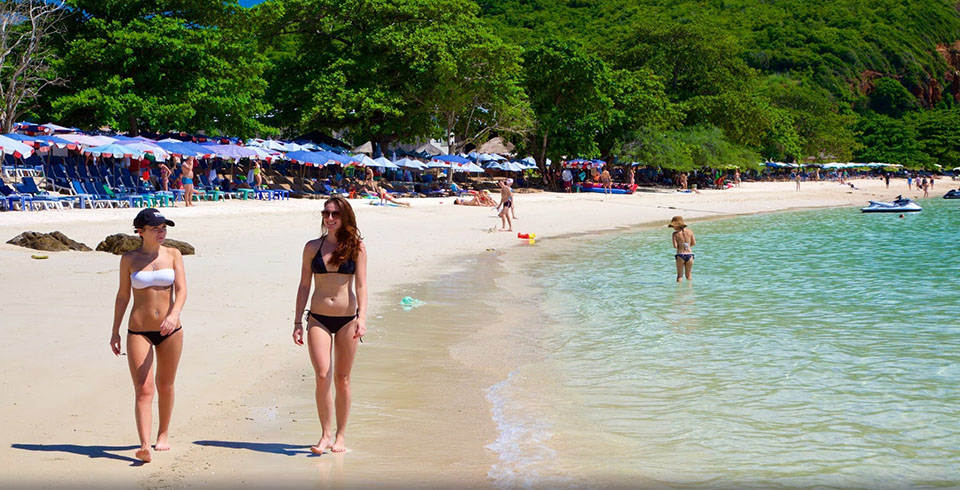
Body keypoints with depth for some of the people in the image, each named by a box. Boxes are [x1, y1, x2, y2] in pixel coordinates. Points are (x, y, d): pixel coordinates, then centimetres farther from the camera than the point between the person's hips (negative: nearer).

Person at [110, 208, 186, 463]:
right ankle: (144, 446, -18)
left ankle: (163, 434, 32)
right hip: (139, 331, -1)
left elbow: (181, 289, -7)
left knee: (165, 386, 14)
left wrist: (174, 314, -25)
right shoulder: (129, 259, 2)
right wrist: (115, 331, 7)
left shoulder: (173, 255, 2)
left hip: (170, 330, 1)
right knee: (143, 390, -10)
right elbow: (123, 296, 8)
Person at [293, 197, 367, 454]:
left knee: (342, 379, 6)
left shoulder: (356, 247, 2)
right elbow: (304, 286, 9)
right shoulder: (312, 247, 6)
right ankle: (326, 434, -3)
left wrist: (361, 317, -17)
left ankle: (340, 435, 16)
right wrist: (297, 322, 5)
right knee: (322, 376, -12)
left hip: (347, 318, 0)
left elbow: (361, 285, -4)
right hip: (318, 318, 1)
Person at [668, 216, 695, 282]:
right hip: (689, 254, 3)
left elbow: (675, 246, -13)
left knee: (679, 275, 7)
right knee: (689, 275, 15)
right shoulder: (689, 231, 1)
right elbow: (694, 243, 7)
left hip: (680, 255, -3)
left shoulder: (675, 233, -8)